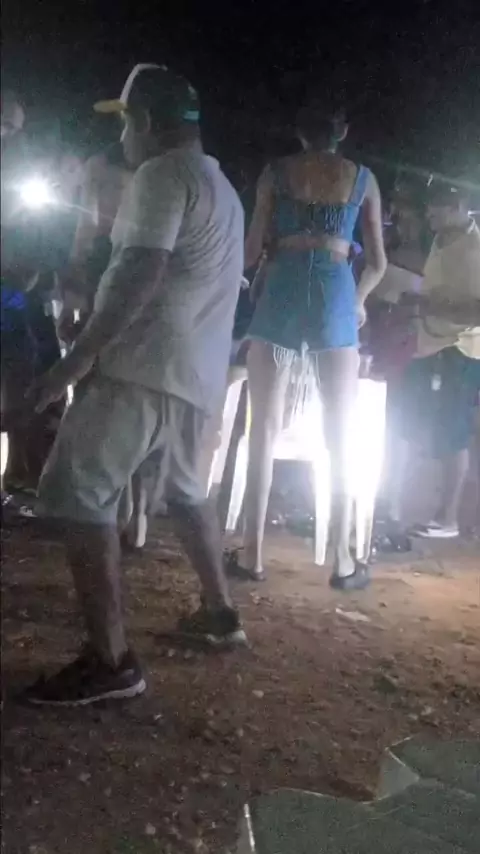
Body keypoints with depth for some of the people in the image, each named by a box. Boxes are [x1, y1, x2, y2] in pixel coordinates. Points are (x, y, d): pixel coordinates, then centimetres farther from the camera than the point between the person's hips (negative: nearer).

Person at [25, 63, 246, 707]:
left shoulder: (163, 174, -9)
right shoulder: (220, 186, 22)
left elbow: (139, 276, -20)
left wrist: (75, 360, -19)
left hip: (149, 367, -10)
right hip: (196, 371, 10)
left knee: (77, 494, -11)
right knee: (184, 489, 24)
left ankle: (110, 661, -12)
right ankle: (220, 612, 32)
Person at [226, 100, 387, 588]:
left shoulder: (276, 173, 9)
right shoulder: (363, 178, 12)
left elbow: (254, 248, 5)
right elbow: (377, 263, 12)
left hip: (283, 293, 0)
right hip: (336, 297, 1)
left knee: (264, 429, 3)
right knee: (340, 437, 7)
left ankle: (252, 554, 5)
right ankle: (343, 561, 9)